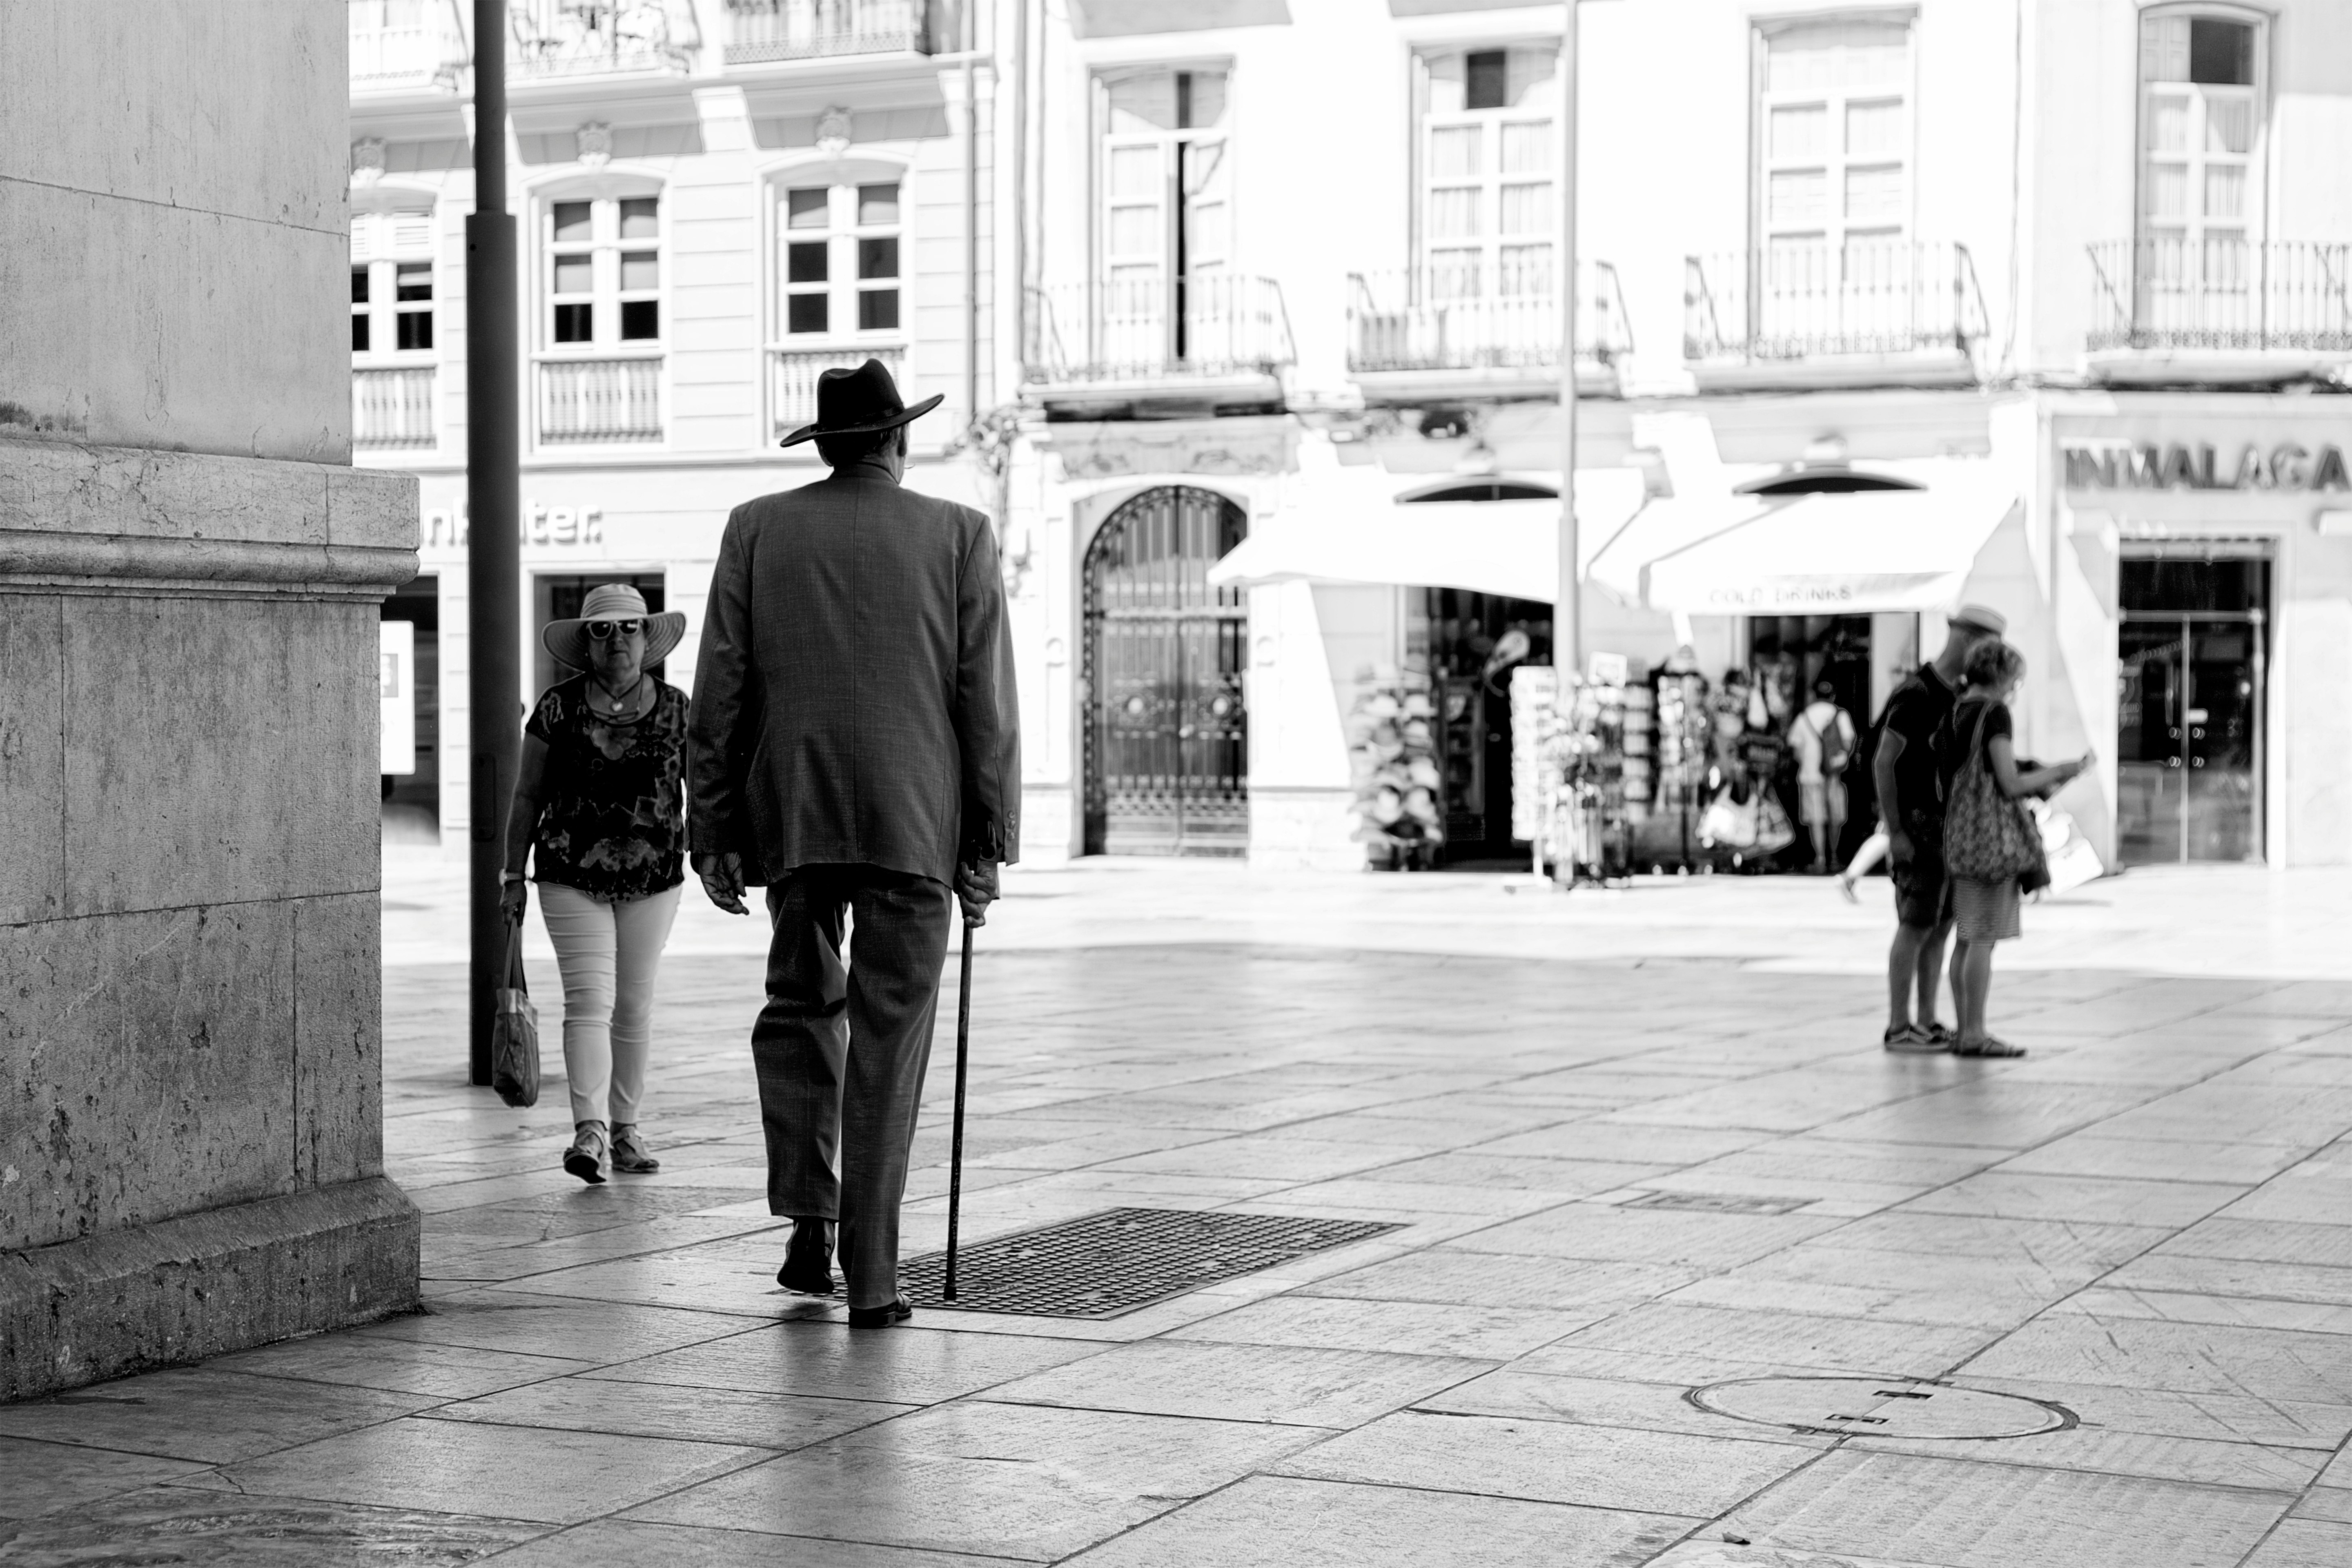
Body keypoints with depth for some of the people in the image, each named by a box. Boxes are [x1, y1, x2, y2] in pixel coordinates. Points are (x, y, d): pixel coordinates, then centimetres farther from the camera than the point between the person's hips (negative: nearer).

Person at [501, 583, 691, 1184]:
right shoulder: (558, 709, -2)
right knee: (589, 1000, -11)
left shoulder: (676, 710, 2)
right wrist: (514, 875, 2)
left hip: (652, 879, 2)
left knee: (634, 1006, 9)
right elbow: (527, 795, 4)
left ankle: (626, 1129, 20)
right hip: (572, 878, -2)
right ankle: (590, 1133, -19)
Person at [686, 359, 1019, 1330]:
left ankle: (810, 1216, 6)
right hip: (914, 820, -1)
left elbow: (719, 693, 2)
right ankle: (870, 1277, 2)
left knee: (800, 1005, 21)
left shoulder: (758, 529, 5)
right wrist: (989, 845, 3)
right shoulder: (959, 535, 1)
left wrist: (713, 832, 7)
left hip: (792, 813, 2)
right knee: (888, 1039, 3)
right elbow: (987, 703, -2)